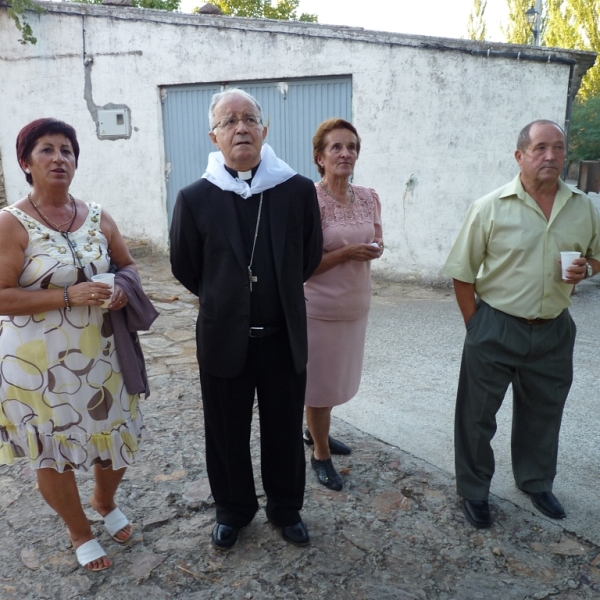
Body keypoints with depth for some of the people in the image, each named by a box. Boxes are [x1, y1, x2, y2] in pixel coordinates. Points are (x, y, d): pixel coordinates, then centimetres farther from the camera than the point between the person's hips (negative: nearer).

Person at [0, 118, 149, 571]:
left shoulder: (97, 217, 2)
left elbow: (128, 264, 14)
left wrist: (123, 290, -8)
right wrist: (67, 296, -24)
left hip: (99, 355, 4)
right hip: (40, 364, -4)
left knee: (118, 436, 15)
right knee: (53, 451, 12)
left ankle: (105, 501, 48)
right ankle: (80, 532, 39)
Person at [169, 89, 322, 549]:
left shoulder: (299, 190, -6)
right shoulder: (196, 198, -8)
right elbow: (185, 267, 5)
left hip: (285, 336, 1)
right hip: (224, 338, 0)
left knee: (285, 431, 16)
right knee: (227, 433, 15)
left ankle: (285, 508, 40)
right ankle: (233, 510, 40)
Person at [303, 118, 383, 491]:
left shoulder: (369, 198, 1)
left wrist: (375, 248, -10)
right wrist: (347, 252, -24)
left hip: (357, 303, 6)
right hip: (322, 306, -6)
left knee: (339, 376, 21)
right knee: (320, 380, 9)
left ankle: (316, 431, 45)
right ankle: (320, 454, 28)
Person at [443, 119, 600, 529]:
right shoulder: (491, 208, -9)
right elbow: (463, 273, -6)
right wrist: (477, 328, -5)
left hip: (554, 331, 4)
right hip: (496, 327, -3)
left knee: (543, 413, 20)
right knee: (477, 415, 8)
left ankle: (536, 482, 44)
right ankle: (473, 490, 29)